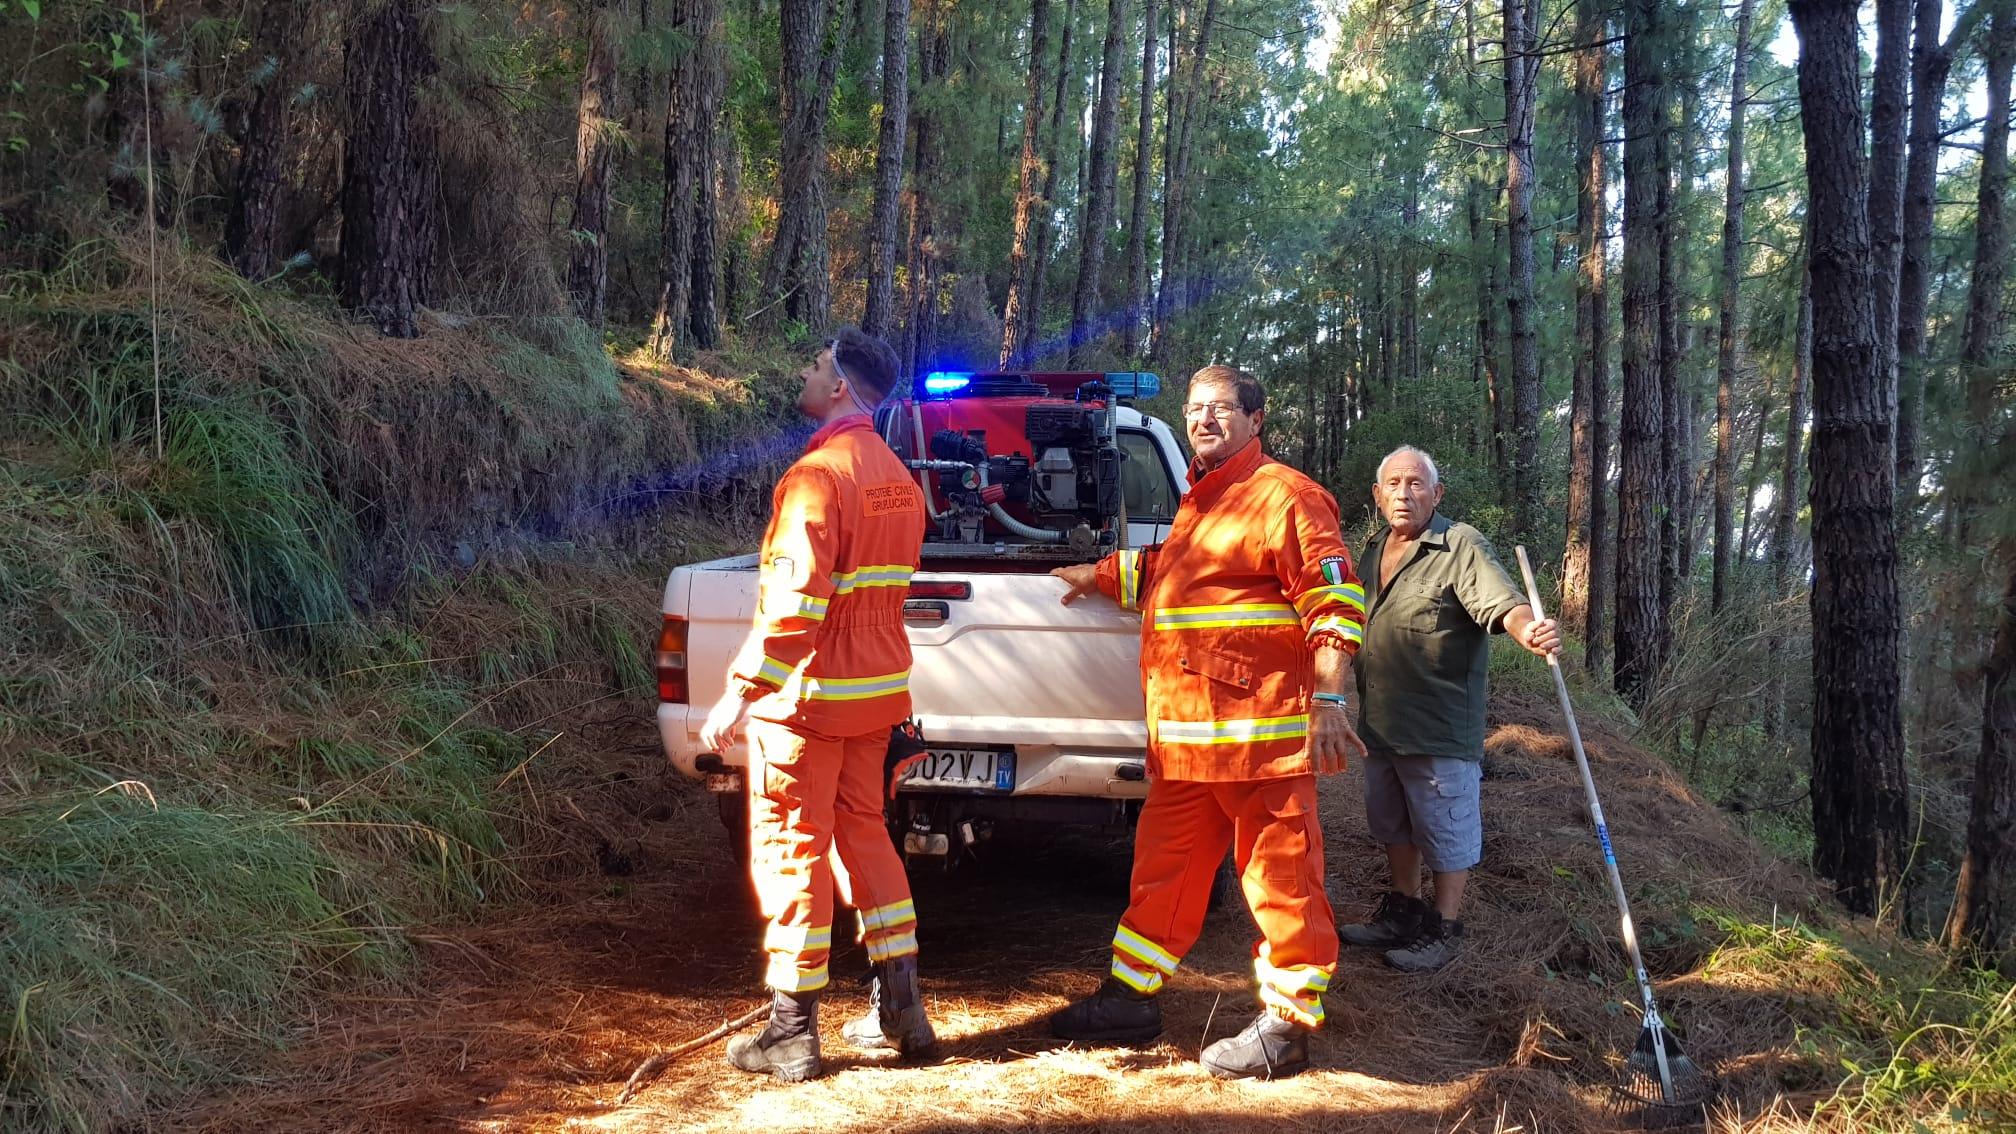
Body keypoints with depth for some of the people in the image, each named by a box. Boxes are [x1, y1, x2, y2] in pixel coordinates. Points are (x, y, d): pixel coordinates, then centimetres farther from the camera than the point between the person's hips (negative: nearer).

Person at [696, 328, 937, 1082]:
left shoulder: (818, 474, -17)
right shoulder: (897, 478, 11)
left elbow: (793, 601, -24)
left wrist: (740, 694, -22)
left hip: (810, 693, -8)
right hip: (877, 687, 8)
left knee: (791, 850, 1)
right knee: (862, 833, 17)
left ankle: (792, 1036, 8)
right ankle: (899, 1011, 21)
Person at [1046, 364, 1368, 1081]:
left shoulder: (1284, 496, -7)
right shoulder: (1199, 502, 21)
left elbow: (1334, 603, -15)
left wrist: (1329, 702, -22)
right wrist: (1101, 577, 40)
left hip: (1261, 735, -9)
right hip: (1184, 735, 9)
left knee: (1280, 876, 0)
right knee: (1164, 866, 16)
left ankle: (1289, 1025, 10)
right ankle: (1132, 997, 27)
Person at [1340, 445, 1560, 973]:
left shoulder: (1461, 547, -14)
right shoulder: (1374, 551, 10)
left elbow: (1501, 600, -29)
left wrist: (1527, 628, -49)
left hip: (1439, 726, -8)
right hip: (1380, 724, 8)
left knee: (1445, 831, 3)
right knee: (1393, 825, 20)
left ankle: (1443, 930, 17)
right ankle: (1403, 913, 36)